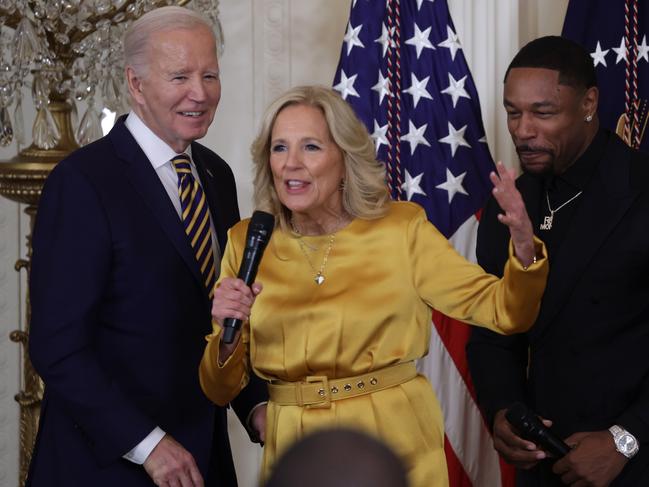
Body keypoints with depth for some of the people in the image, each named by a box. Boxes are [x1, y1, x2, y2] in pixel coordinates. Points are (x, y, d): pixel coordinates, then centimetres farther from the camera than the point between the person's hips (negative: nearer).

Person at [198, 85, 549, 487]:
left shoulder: (402, 230, -5)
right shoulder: (246, 243, -1)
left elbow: (505, 310, -7)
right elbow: (221, 390, 2)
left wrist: (524, 248, -26)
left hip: (395, 444, -1)